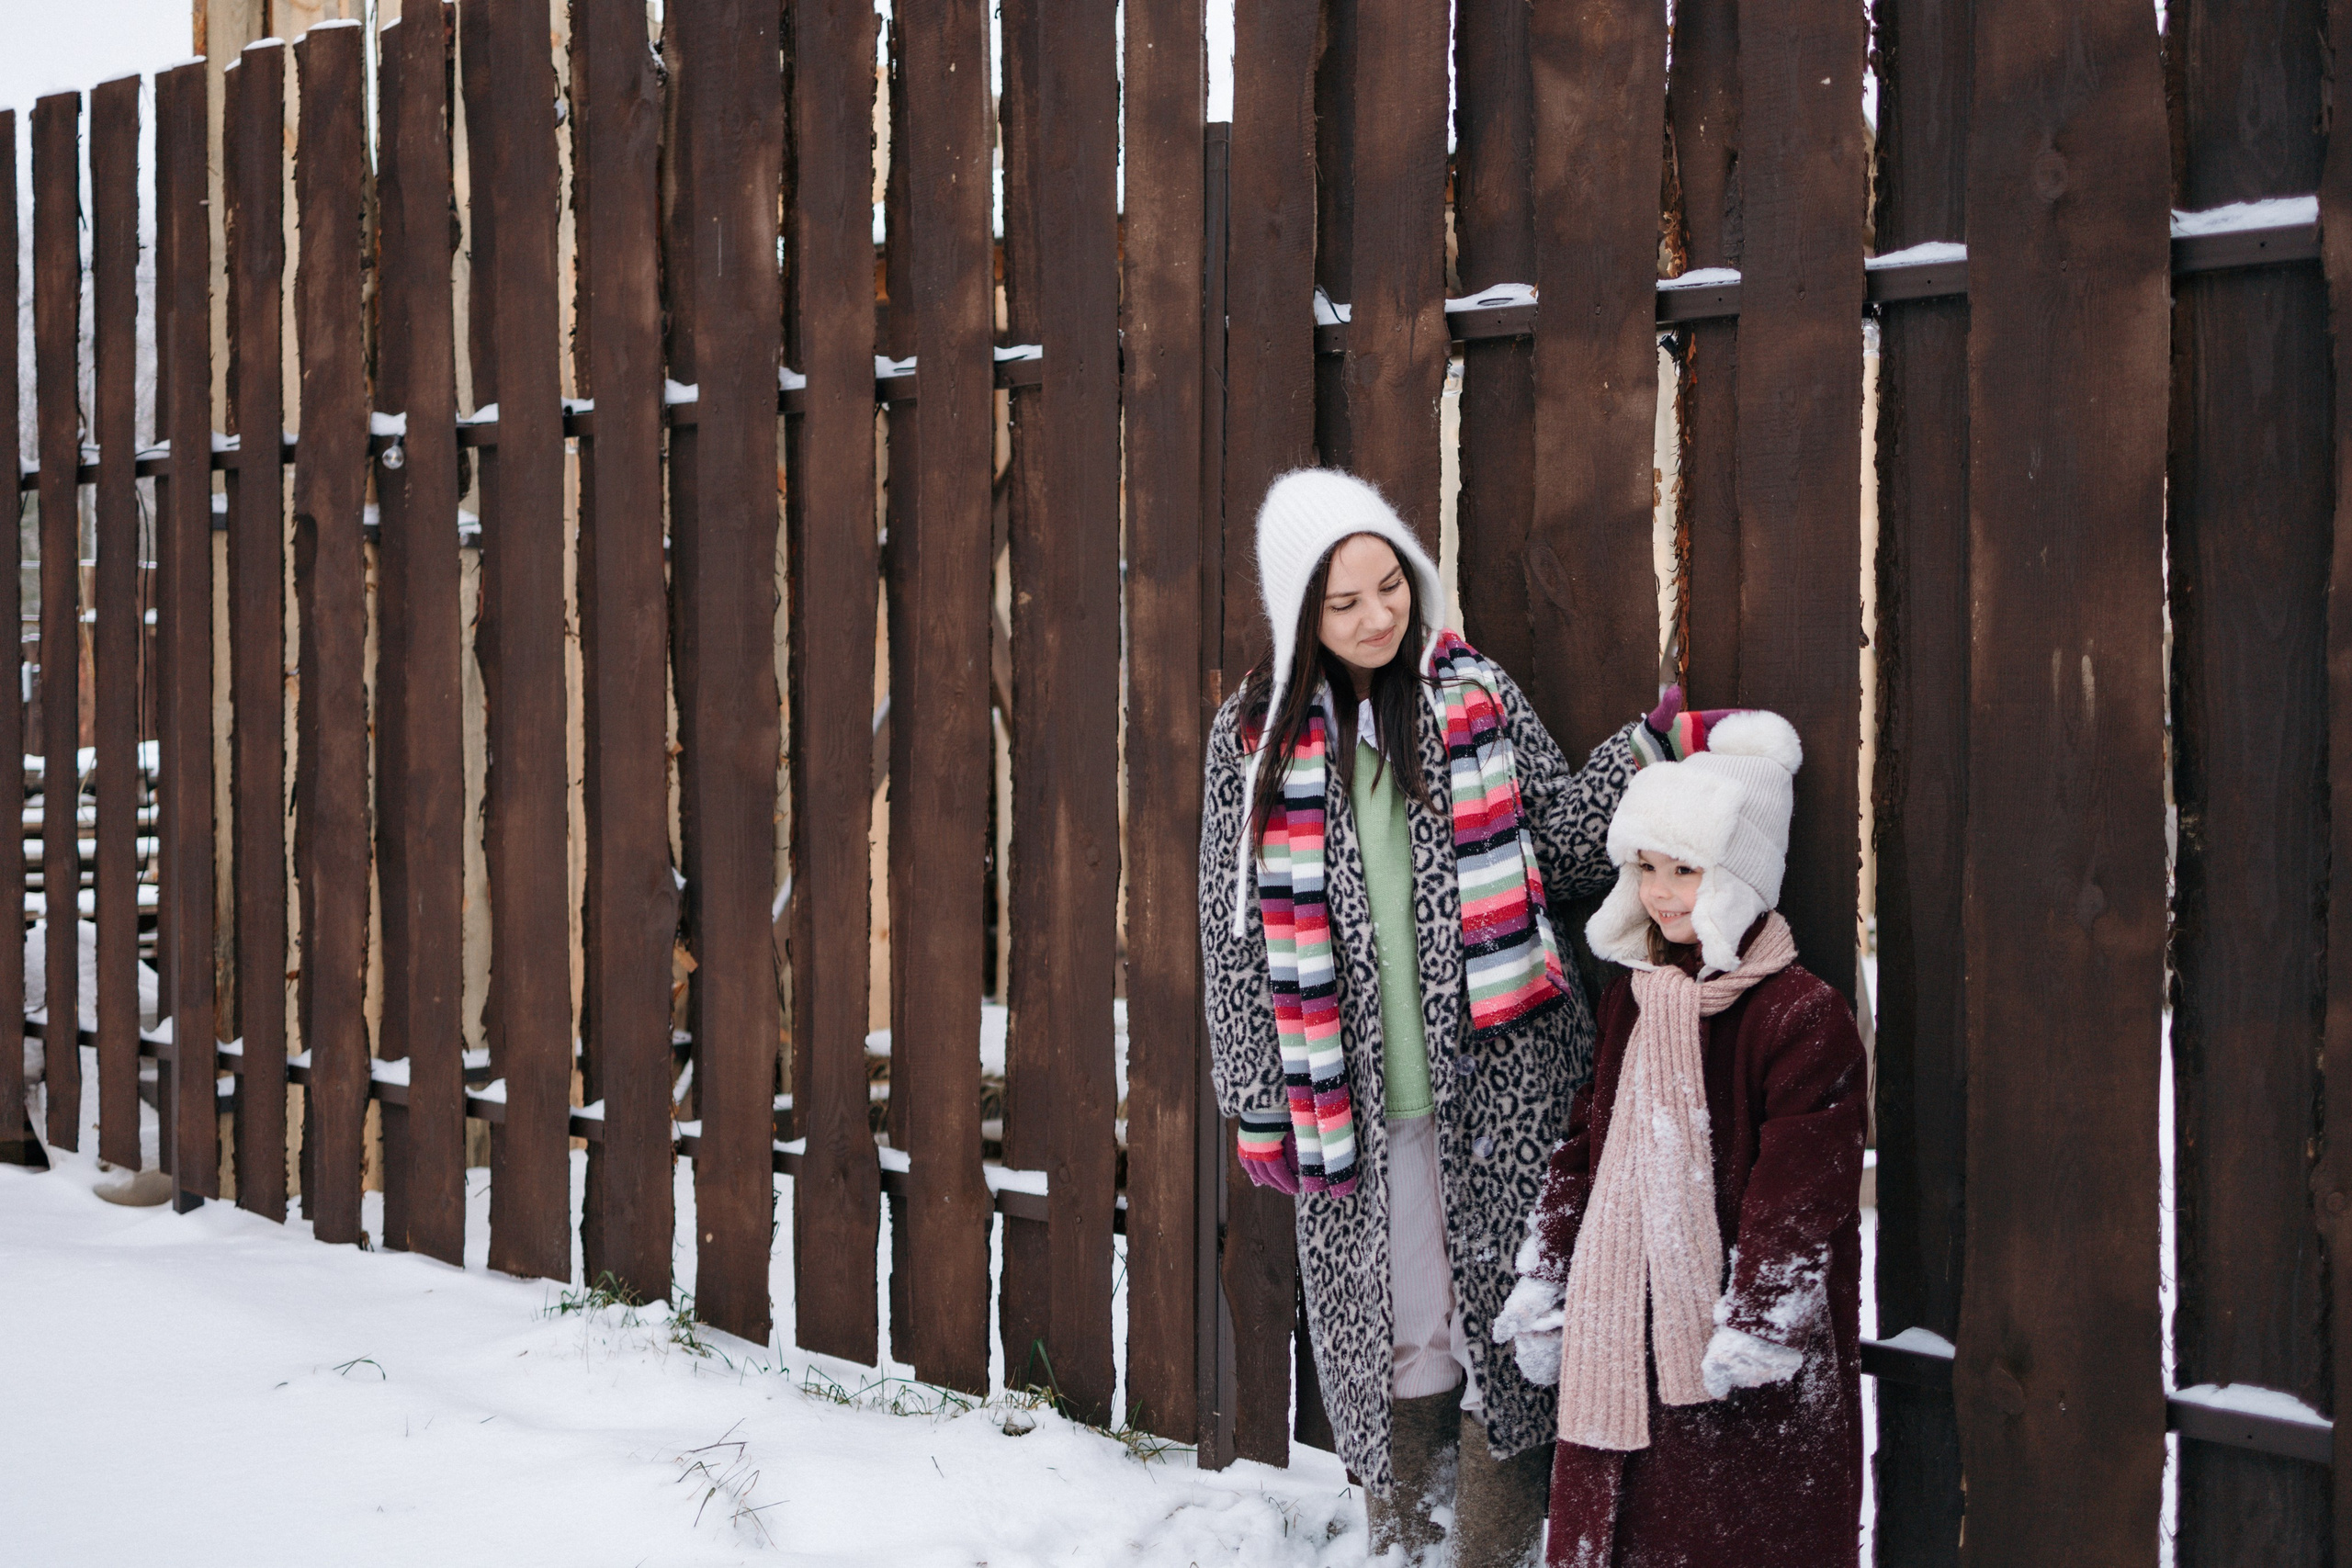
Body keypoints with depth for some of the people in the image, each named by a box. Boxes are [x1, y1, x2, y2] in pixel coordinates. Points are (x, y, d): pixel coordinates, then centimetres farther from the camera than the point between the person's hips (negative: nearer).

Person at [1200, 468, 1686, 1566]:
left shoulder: (1475, 695, 3)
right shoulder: (1256, 736, 0)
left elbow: (1566, 846, 7)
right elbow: (1237, 929, 3)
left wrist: (1647, 753, -8)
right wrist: (1259, 1101, 2)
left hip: (1498, 1069, 0)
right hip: (1352, 1094, 0)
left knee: (1499, 1306, 2)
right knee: (1386, 1311, 10)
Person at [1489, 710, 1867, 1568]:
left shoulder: (1803, 1015, -11)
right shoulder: (1629, 1003, 11)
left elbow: (1797, 1198, -14)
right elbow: (1583, 1149, 16)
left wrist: (1753, 1338, -16)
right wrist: (1541, 1292, 12)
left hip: (1741, 1369, -6)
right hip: (1618, 1346, 7)